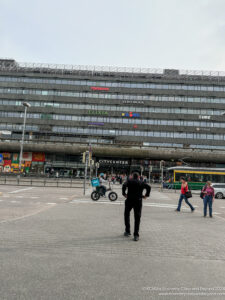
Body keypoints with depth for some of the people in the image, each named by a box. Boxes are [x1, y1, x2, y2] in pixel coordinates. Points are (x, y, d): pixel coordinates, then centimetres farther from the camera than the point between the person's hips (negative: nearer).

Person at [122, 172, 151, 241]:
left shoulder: (129, 181, 6)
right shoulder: (141, 183, 12)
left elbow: (124, 185, -13)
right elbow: (149, 187, -1)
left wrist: (124, 193, -5)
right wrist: (146, 195, 3)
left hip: (129, 200, -1)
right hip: (138, 201, 1)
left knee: (126, 215, 19)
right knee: (137, 218, 4)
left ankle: (127, 231, 22)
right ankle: (136, 235, -1)